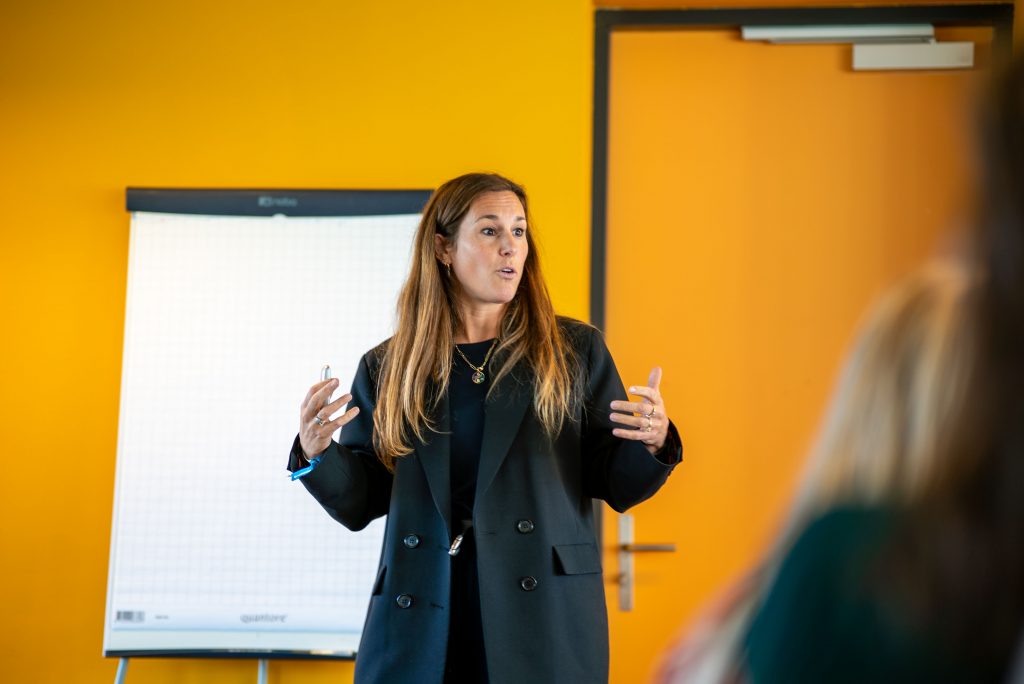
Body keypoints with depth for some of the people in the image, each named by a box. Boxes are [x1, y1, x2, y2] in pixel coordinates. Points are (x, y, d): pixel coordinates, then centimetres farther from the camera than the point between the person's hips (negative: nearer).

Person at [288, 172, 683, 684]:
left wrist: (652, 444, -14)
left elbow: (615, 485, 5)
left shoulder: (574, 351, 6)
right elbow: (359, 506, 9)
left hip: (543, 615, -1)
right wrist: (315, 454, -8)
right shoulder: (387, 368, 8)